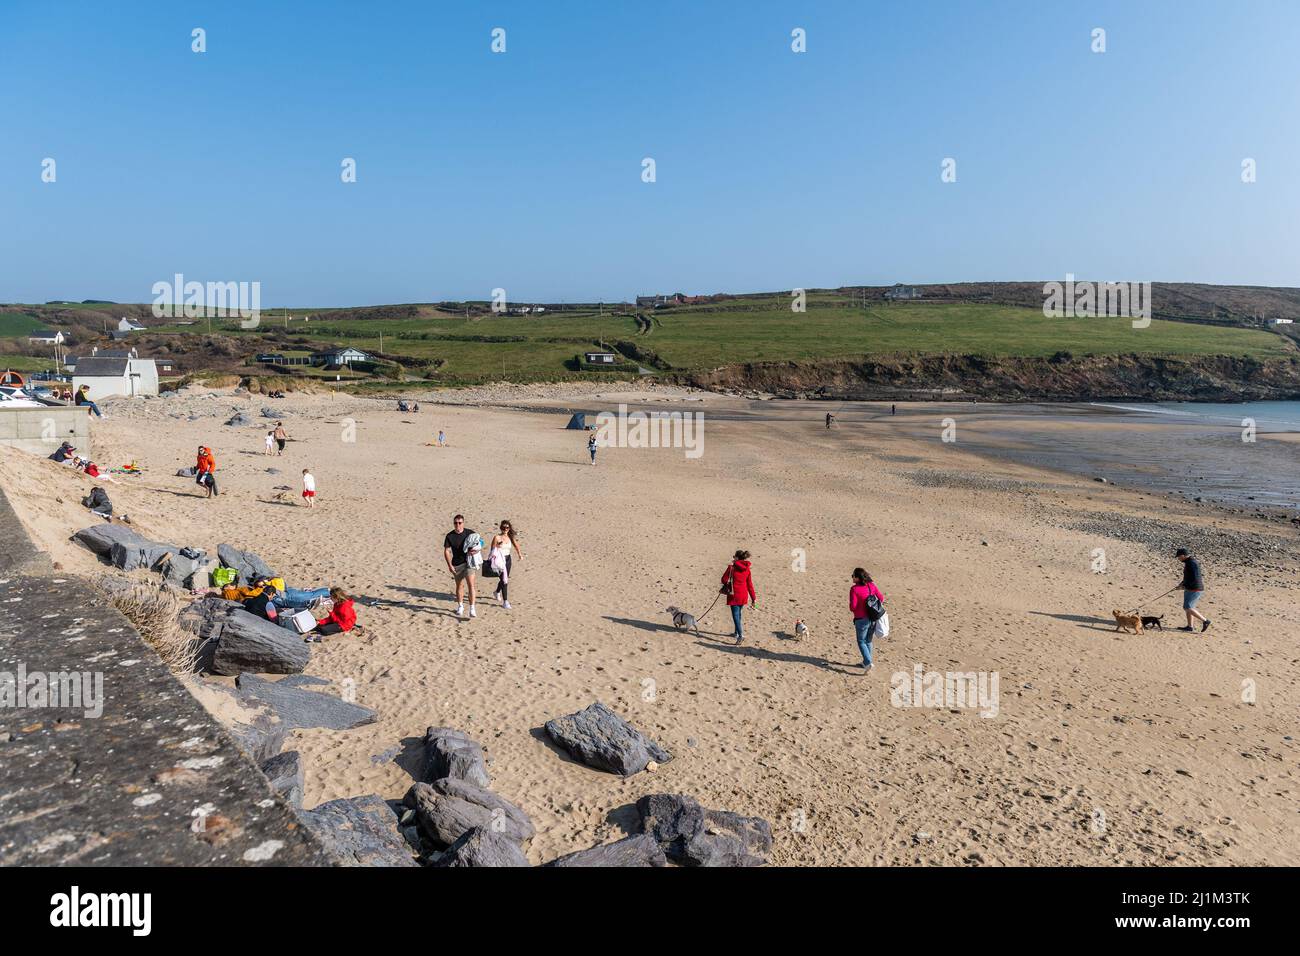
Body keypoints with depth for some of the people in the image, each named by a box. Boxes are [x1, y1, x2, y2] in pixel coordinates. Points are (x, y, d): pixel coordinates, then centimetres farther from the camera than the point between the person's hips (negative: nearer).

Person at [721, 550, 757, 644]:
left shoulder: (732, 567, -13)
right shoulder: (747, 569, 2)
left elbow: (724, 580, -8)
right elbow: (750, 585, 4)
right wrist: (753, 598, 9)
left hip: (734, 595, -5)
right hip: (743, 595, 5)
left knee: (735, 615, -5)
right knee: (738, 613, 21)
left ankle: (741, 635, -19)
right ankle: (737, 633, 32)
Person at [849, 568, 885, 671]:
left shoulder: (854, 589, -18)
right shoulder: (871, 585, -2)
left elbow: (852, 607, -20)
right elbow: (881, 599, 2)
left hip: (861, 619, -5)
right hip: (873, 619, 5)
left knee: (861, 642, 9)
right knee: (868, 641, 21)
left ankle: (868, 662, -5)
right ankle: (867, 661, 31)